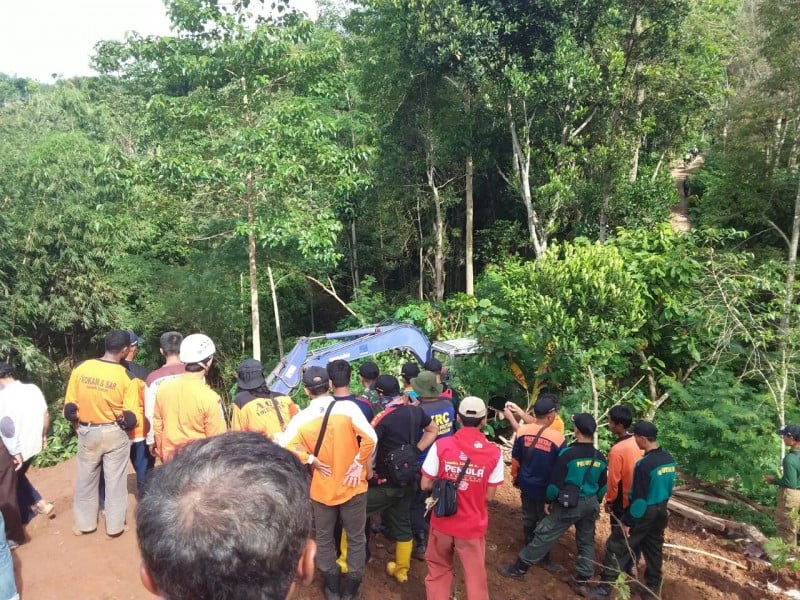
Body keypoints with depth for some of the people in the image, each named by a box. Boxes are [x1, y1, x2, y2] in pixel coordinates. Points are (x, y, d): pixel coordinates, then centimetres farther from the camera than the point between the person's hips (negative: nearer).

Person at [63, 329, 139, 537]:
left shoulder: (80, 368, -8)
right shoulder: (127, 377, -16)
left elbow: (69, 407, -3)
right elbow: (130, 418, -14)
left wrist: (80, 427, 13)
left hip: (87, 433, 3)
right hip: (115, 434, -2)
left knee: (85, 479, 19)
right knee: (115, 480, 12)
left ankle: (84, 524, 32)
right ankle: (114, 526, 22)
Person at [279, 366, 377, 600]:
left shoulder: (301, 418, -12)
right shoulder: (348, 407, -16)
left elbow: (284, 447, -18)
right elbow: (370, 438, -21)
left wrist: (312, 460, -9)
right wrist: (359, 464, -8)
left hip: (322, 489, 1)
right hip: (352, 485, 0)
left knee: (324, 538, 21)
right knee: (355, 538, 18)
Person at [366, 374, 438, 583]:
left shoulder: (384, 418, -22)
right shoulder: (415, 411, -2)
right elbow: (433, 429, 14)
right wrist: (416, 450, 9)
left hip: (386, 483, -7)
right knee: (402, 523, 20)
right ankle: (401, 569, 32)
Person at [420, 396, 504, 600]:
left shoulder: (441, 445, -14)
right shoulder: (494, 453, -13)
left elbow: (425, 485, -7)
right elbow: (489, 496, -6)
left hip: (442, 522, 1)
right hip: (473, 526, 0)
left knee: (438, 570, 22)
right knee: (475, 578, 15)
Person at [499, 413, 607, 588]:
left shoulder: (568, 454, -18)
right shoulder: (599, 458, -2)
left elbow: (556, 483, -15)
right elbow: (602, 487, 9)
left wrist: (550, 500, 1)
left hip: (569, 503, -5)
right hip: (591, 504, 5)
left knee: (544, 534, 2)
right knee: (586, 540, 20)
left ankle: (520, 567, 9)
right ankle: (583, 576, 29)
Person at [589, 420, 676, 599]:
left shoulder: (645, 464, -25)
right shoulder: (669, 459, 0)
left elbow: (639, 497, -22)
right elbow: (669, 488, 12)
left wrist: (628, 521, -14)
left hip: (644, 513, -8)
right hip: (661, 512, 8)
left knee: (617, 548, 0)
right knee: (654, 550, 19)